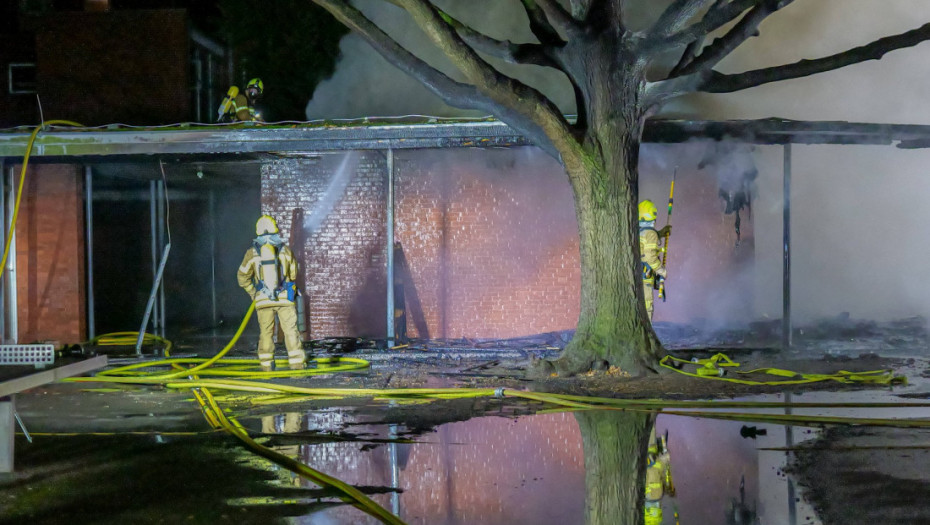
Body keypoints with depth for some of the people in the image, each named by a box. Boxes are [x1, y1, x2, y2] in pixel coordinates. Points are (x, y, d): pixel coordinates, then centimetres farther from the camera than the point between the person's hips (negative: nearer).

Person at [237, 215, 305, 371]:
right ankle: (297, 363, -3)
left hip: (263, 299, 1)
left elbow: (243, 277, 5)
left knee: (265, 333, 10)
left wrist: (253, 293, 18)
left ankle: (266, 365, 12)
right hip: (285, 299, -1)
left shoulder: (252, 252, -1)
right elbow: (293, 274, 8)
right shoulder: (285, 250, -1)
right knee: (290, 330, 1)